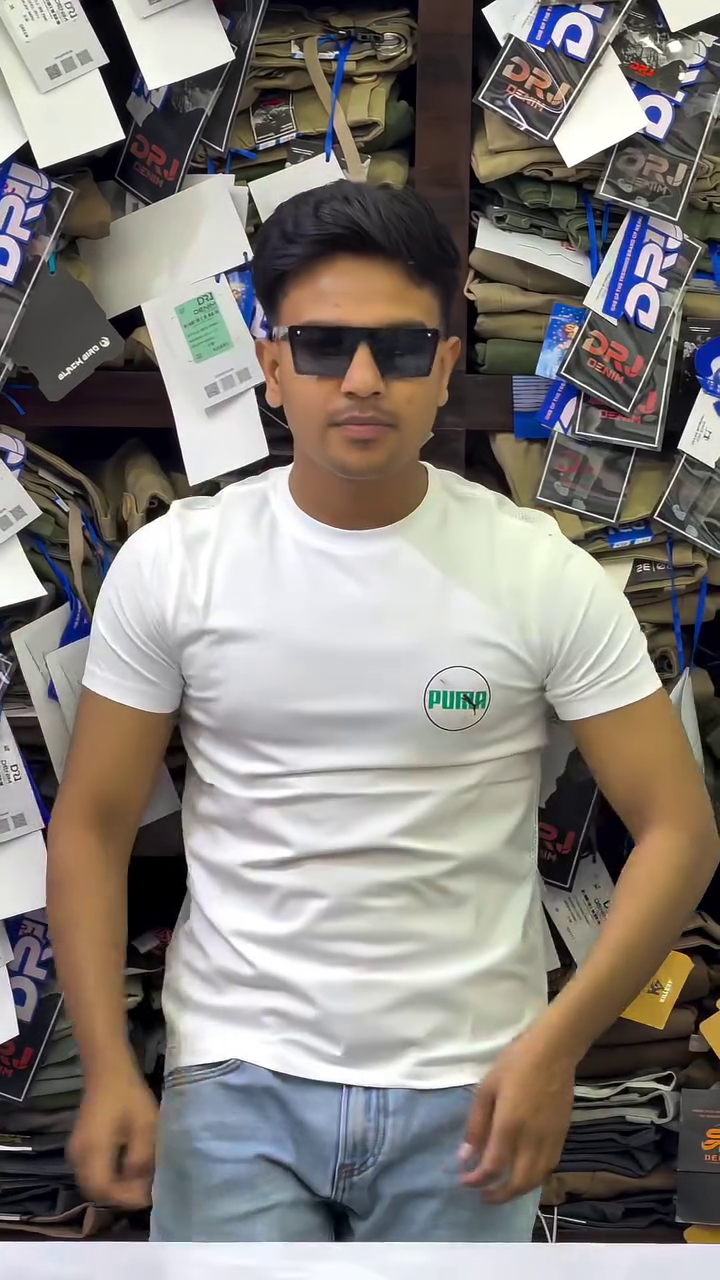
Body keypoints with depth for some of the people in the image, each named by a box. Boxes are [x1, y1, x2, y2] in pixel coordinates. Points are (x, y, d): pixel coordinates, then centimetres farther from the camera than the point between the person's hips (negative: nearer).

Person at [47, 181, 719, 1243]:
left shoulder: (545, 576, -6)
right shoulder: (170, 566, -3)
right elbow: (92, 826, 3)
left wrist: (556, 1044, -16)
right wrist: (108, 1068, -8)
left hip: (466, 1096, 0)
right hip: (238, 1082, 0)